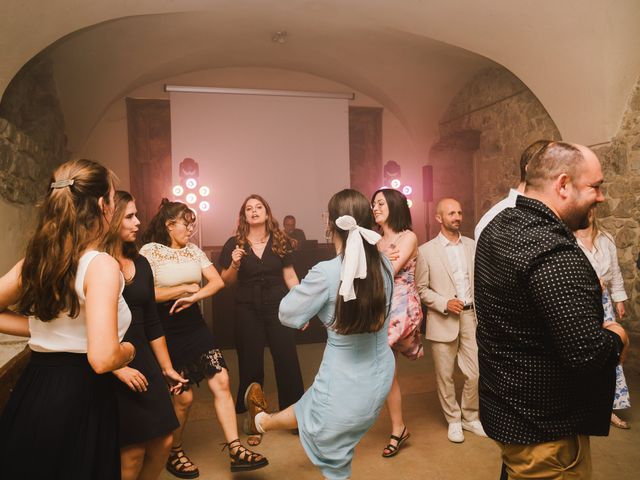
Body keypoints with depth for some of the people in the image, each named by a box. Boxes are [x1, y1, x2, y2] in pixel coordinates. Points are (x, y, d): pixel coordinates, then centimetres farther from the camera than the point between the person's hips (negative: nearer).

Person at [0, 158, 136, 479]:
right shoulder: (101, 265, -20)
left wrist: (45, 330, 9)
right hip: (79, 398, -7)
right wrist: (128, 350, -6)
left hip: (31, 390, 7)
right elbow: (102, 359, -27)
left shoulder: (36, 258, 3)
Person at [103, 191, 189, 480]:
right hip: (108, 370, -6)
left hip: (143, 361, 6)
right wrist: (117, 368, -17)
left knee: (163, 442, 9)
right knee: (133, 451, 2)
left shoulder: (140, 264, 7)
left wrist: (167, 368, 14)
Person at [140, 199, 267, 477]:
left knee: (221, 382, -3)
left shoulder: (193, 251, 8)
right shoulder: (150, 251, -8)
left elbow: (217, 281, -1)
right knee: (184, 397, 1)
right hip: (167, 332, -5)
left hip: (195, 326, 6)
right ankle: (174, 454, 27)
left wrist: (194, 296, -18)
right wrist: (186, 288, -11)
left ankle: (235, 451, 5)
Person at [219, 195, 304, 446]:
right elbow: (226, 282, 4)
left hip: (278, 306, 1)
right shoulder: (234, 244, 0)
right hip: (248, 309, 0)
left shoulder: (280, 241, 3)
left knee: (287, 360, 3)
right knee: (251, 364, 8)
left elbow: (290, 276, 6)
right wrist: (235, 264, -15)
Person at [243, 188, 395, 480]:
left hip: (345, 385, -4)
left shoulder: (326, 273, -28)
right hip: (380, 377, 5)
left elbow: (288, 315, -13)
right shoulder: (384, 265, -9)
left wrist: (305, 289, 1)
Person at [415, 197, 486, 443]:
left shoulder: (472, 245, 7)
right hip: (443, 320, -3)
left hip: (470, 317, 3)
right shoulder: (426, 250, -4)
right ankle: (453, 420, 29)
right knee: (445, 376, 8)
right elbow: (421, 289, -2)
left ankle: (470, 417, 29)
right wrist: (444, 303, -15)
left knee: (475, 373, 6)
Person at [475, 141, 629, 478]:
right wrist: (616, 336, -10)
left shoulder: (497, 227, 1)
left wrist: (583, 287, 6)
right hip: (545, 429, -8)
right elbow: (588, 355, -31)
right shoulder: (555, 254, -29)